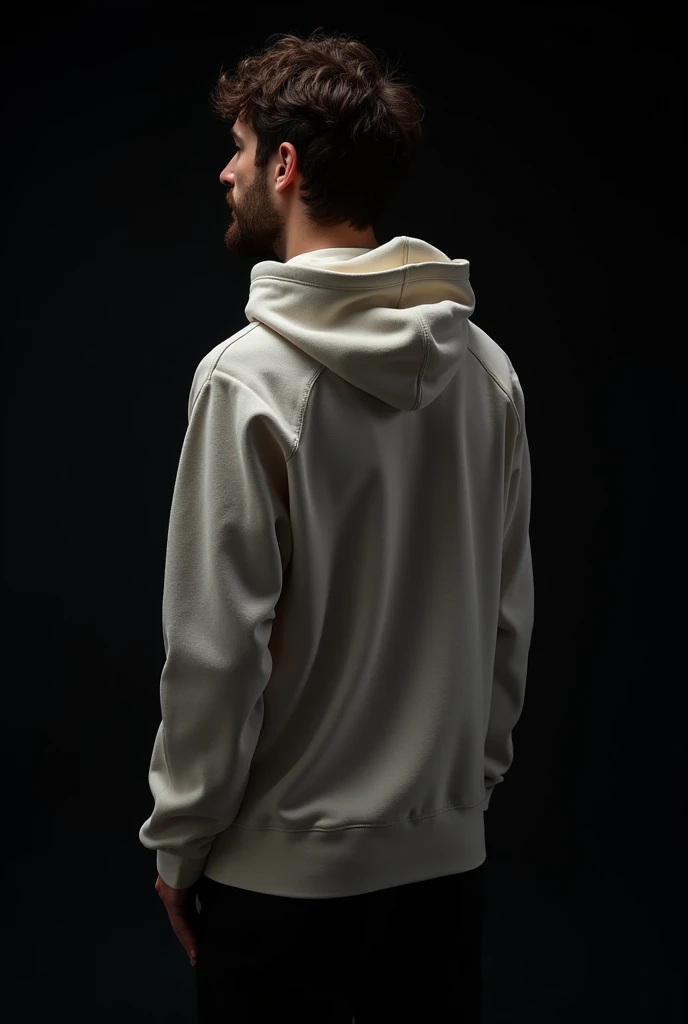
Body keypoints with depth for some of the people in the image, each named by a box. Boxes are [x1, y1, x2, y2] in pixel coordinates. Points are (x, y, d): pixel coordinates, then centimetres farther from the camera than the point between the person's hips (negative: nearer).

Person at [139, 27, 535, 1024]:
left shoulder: (249, 377, -18)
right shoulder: (486, 366, 0)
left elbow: (217, 646, -17)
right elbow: (509, 618, 6)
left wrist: (180, 841, -4)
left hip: (284, 868, -5)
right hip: (446, 852, 5)